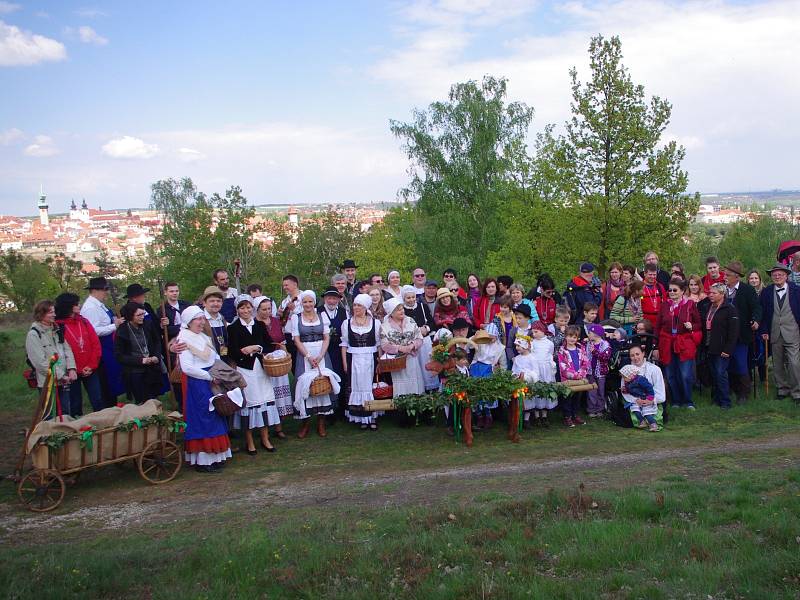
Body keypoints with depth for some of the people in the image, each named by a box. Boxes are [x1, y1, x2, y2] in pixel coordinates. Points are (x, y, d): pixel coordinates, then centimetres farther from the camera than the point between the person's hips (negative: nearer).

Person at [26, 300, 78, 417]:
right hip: (47, 383, -6)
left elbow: (67, 350, 7)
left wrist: (71, 369, -9)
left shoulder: (57, 331, 13)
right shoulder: (33, 334, -8)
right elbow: (40, 362, -14)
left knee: (66, 415, 12)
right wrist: (61, 375, -14)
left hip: (63, 382, 6)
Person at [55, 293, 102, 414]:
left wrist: (92, 366, -5)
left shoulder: (84, 322, 6)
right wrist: (75, 369, -11)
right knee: (75, 404, 8)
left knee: (98, 401, 6)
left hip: (90, 370, 3)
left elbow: (96, 344, 3)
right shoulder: (58, 326, -6)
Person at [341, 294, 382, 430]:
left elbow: (379, 343, 4)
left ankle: (372, 417, 13)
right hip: (353, 360, 1)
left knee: (370, 386, 3)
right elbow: (344, 344, 6)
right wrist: (345, 363, 0)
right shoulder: (347, 323, 4)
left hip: (371, 360, -1)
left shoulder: (375, 323, 1)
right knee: (357, 387, 3)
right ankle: (361, 418, 11)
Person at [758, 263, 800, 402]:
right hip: (774, 334, 3)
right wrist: (764, 331, -1)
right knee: (778, 364, 9)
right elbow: (763, 313, 6)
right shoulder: (766, 292, 5)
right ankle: (782, 389, 21)